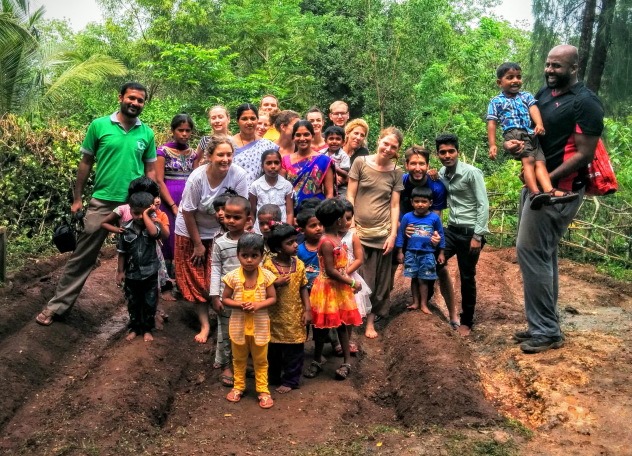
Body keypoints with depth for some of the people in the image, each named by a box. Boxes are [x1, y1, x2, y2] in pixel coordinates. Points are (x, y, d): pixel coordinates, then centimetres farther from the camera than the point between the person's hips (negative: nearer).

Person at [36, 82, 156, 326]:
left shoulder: (147, 133, 3)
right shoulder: (99, 125, -3)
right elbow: (86, 163, 3)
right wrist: (77, 198, 2)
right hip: (102, 201, -1)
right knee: (82, 257, 3)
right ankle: (57, 305, 13)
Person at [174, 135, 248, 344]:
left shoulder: (238, 175, -23)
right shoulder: (197, 178, -26)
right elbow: (188, 213, -16)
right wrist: (198, 244, -11)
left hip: (221, 232, 1)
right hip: (192, 232, -1)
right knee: (198, 280, 4)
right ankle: (204, 325, 14)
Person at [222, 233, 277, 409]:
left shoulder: (266, 276, -13)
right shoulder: (233, 276, -13)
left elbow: (273, 298, -7)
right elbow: (225, 299, -6)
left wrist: (258, 305, -24)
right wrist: (239, 305, -23)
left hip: (260, 325, -1)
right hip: (238, 324, 1)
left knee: (261, 360, 14)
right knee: (239, 359, 19)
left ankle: (263, 390, 27)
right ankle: (239, 387, 37)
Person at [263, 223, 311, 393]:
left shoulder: (299, 264, -6)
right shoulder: (268, 265, -13)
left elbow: (303, 288, 1)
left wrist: (307, 309, -3)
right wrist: (276, 283, -24)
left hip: (295, 316, 1)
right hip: (275, 316, -1)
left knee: (294, 350, 8)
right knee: (273, 349, 15)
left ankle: (291, 380, 22)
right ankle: (273, 377, 34)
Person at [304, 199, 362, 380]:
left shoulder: (336, 237, 4)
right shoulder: (327, 242, -24)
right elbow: (330, 271, -25)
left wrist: (349, 282, 4)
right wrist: (352, 282, -19)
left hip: (340, 288, 8)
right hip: (328, 289, -8)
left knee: (342, 324, 14)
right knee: (322, 326, 7)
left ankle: (347, 360, 23)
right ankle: (317, 360, 23)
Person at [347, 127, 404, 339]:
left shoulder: (397, 172, 3)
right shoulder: (360, 163, -2)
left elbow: (395, 205, 3)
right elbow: (350, 196, -1)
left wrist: (393, 234, -3)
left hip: (382, 234, 2)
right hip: (358, 231, -1)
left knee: (379, 282, 9)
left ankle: (371, 320, 23)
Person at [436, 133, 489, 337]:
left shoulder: (472, 172, -12)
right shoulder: (441, 174, 6)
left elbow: (483, 205, -14)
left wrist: (477, 236, -18)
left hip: (470, 232, -5)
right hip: (451, 230, 5)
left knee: (467, 277, 4)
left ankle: (466, 321, 19)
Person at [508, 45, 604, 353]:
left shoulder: (586, 103, -13)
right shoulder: (543, 94, 12)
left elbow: (584, 155, -17)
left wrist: (546, 181, -21)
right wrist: (510, 142, -4)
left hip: (559, 188, -9)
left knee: (530, 251, -10)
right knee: (542, 253, 13)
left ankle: (546, 331, 1)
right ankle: (544, 325, 23)